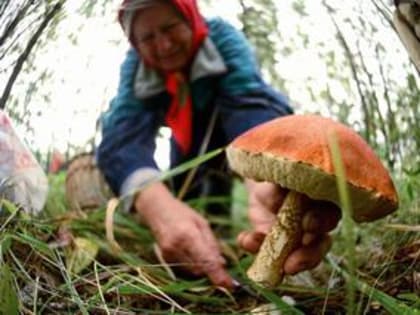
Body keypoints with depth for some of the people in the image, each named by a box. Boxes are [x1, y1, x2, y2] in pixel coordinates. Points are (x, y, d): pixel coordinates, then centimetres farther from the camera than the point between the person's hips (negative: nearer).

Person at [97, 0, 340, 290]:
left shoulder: (221, 38, -35)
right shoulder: (136, 65, -29)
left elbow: (249, 103, -53)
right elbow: (124, 135, -47)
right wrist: (157, 204, -70)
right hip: (188, 134, 2)